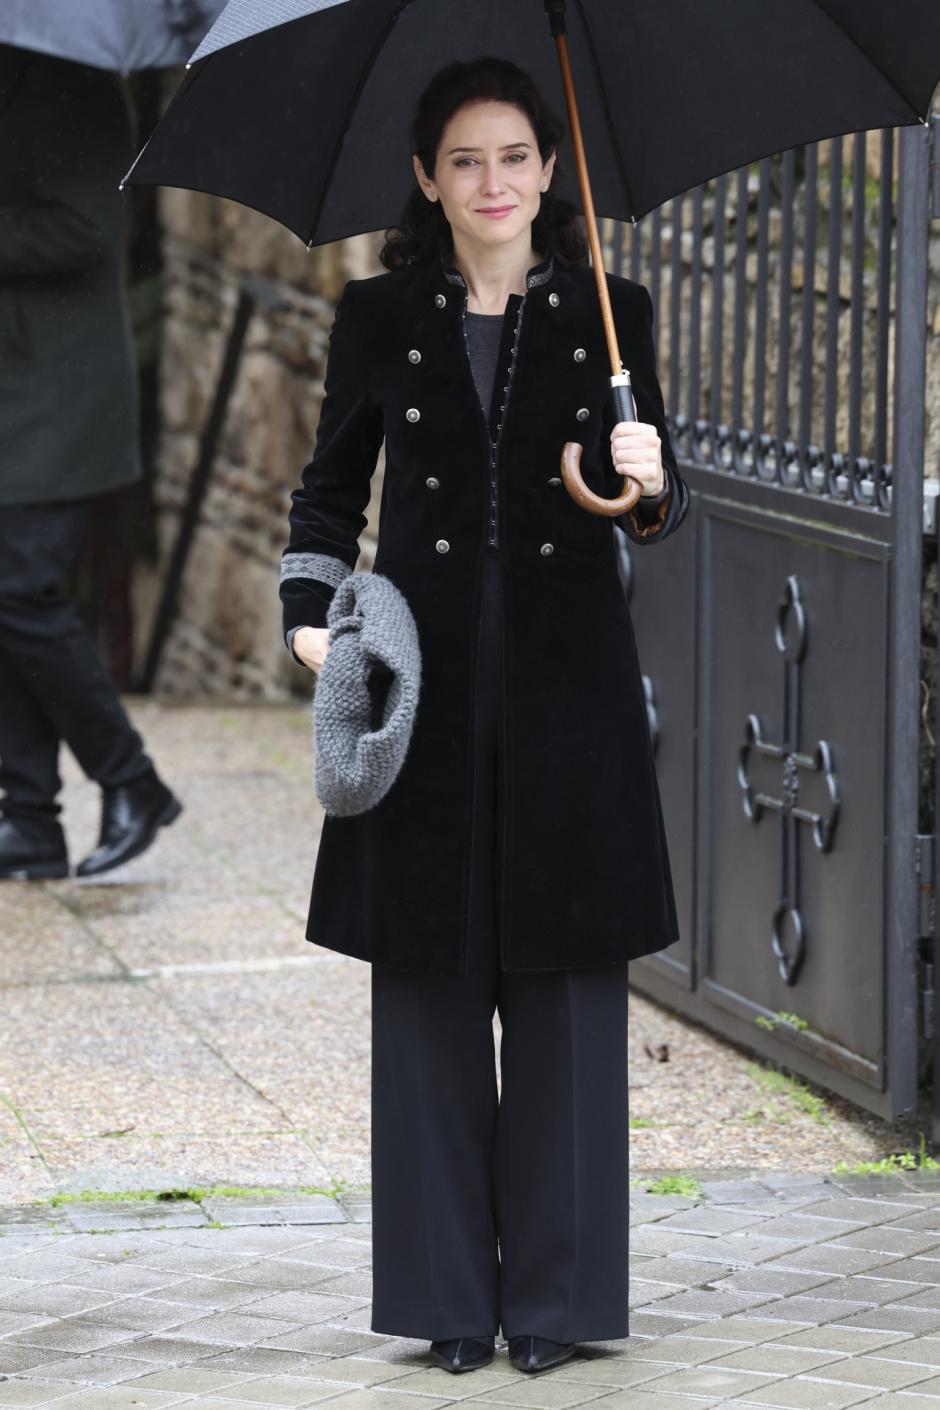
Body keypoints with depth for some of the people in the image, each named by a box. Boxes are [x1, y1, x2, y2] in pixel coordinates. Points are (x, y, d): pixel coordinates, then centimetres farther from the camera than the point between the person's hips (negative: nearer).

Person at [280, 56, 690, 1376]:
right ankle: (450, 1289, 10)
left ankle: (555, 1289, 9)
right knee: (430, 980, 2)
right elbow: (330, 492, 12)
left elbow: (653, 510, 5)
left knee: (566, 979, 1)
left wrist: (649, 482, -17)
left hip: (566, 681, 0)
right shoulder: (378, 318, 5)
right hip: (426, 674, 0)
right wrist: (311, 613, -3)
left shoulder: (610, 314, 4)